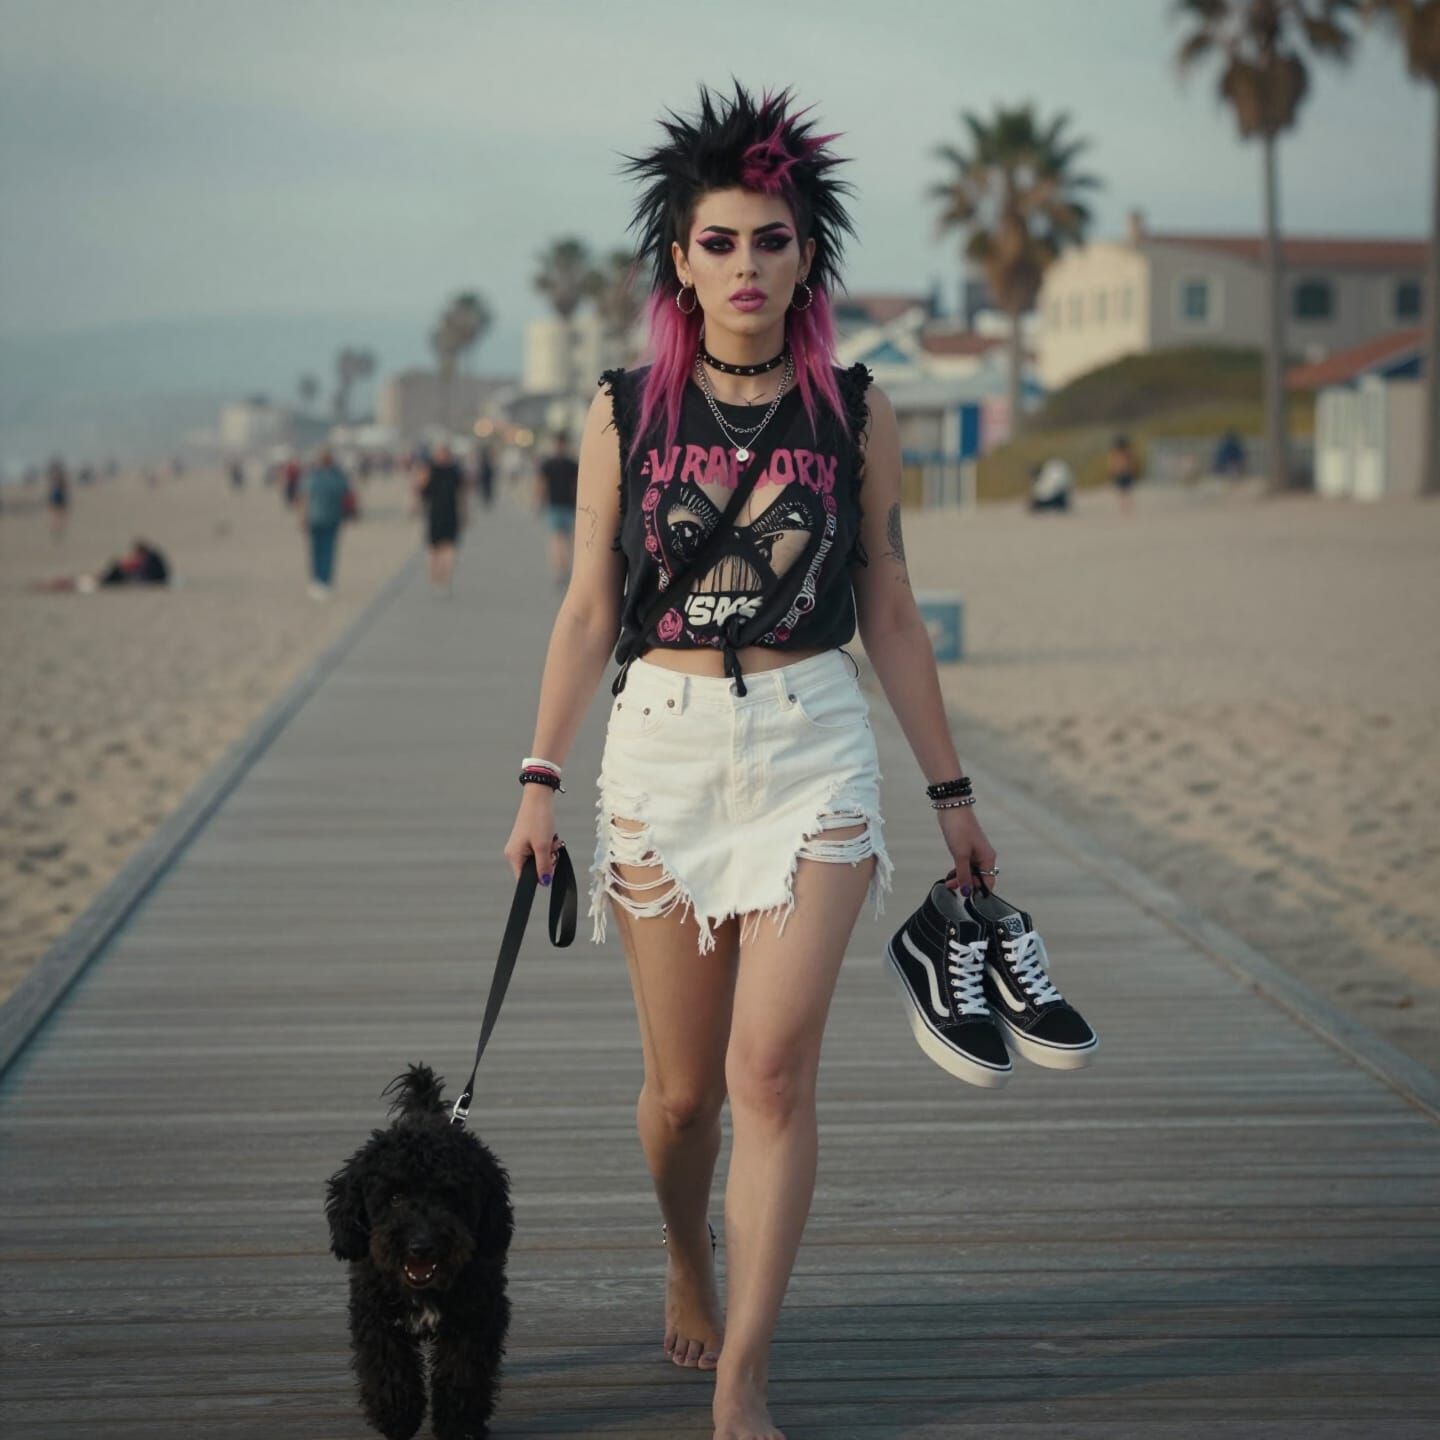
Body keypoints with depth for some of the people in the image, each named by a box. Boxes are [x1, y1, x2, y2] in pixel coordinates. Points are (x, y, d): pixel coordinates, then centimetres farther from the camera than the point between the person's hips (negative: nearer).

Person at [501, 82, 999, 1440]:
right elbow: (586, 610, 6)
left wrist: (950, 792, 10)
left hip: (812, 743, -1)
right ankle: (687, 1268, 39)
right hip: (662, 743, 1)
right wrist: (539, 778, 0)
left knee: (772, 1067, -13)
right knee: (683, 1085, 8)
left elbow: (890, 615, 8)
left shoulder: (853, 412, 3)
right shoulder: (625, 412, 2)